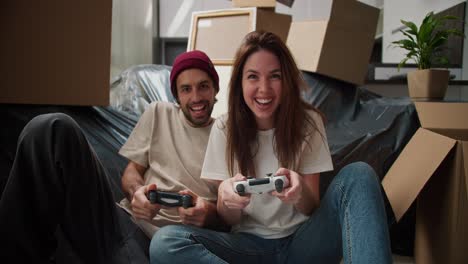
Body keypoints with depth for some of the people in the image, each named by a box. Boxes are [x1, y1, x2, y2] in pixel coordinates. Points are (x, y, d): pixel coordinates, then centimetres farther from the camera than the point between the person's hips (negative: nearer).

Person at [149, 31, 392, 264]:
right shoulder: (224, 129, -3)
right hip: (251, 244, 1)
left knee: (358, 174, -24)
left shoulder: (308, 122, -3)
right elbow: (229, 219, 0)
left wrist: (300, 191, -26)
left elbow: (312, 208, -1)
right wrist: (226, 197, -26)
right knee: (165, 242, -28)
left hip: (302, 242, 0)